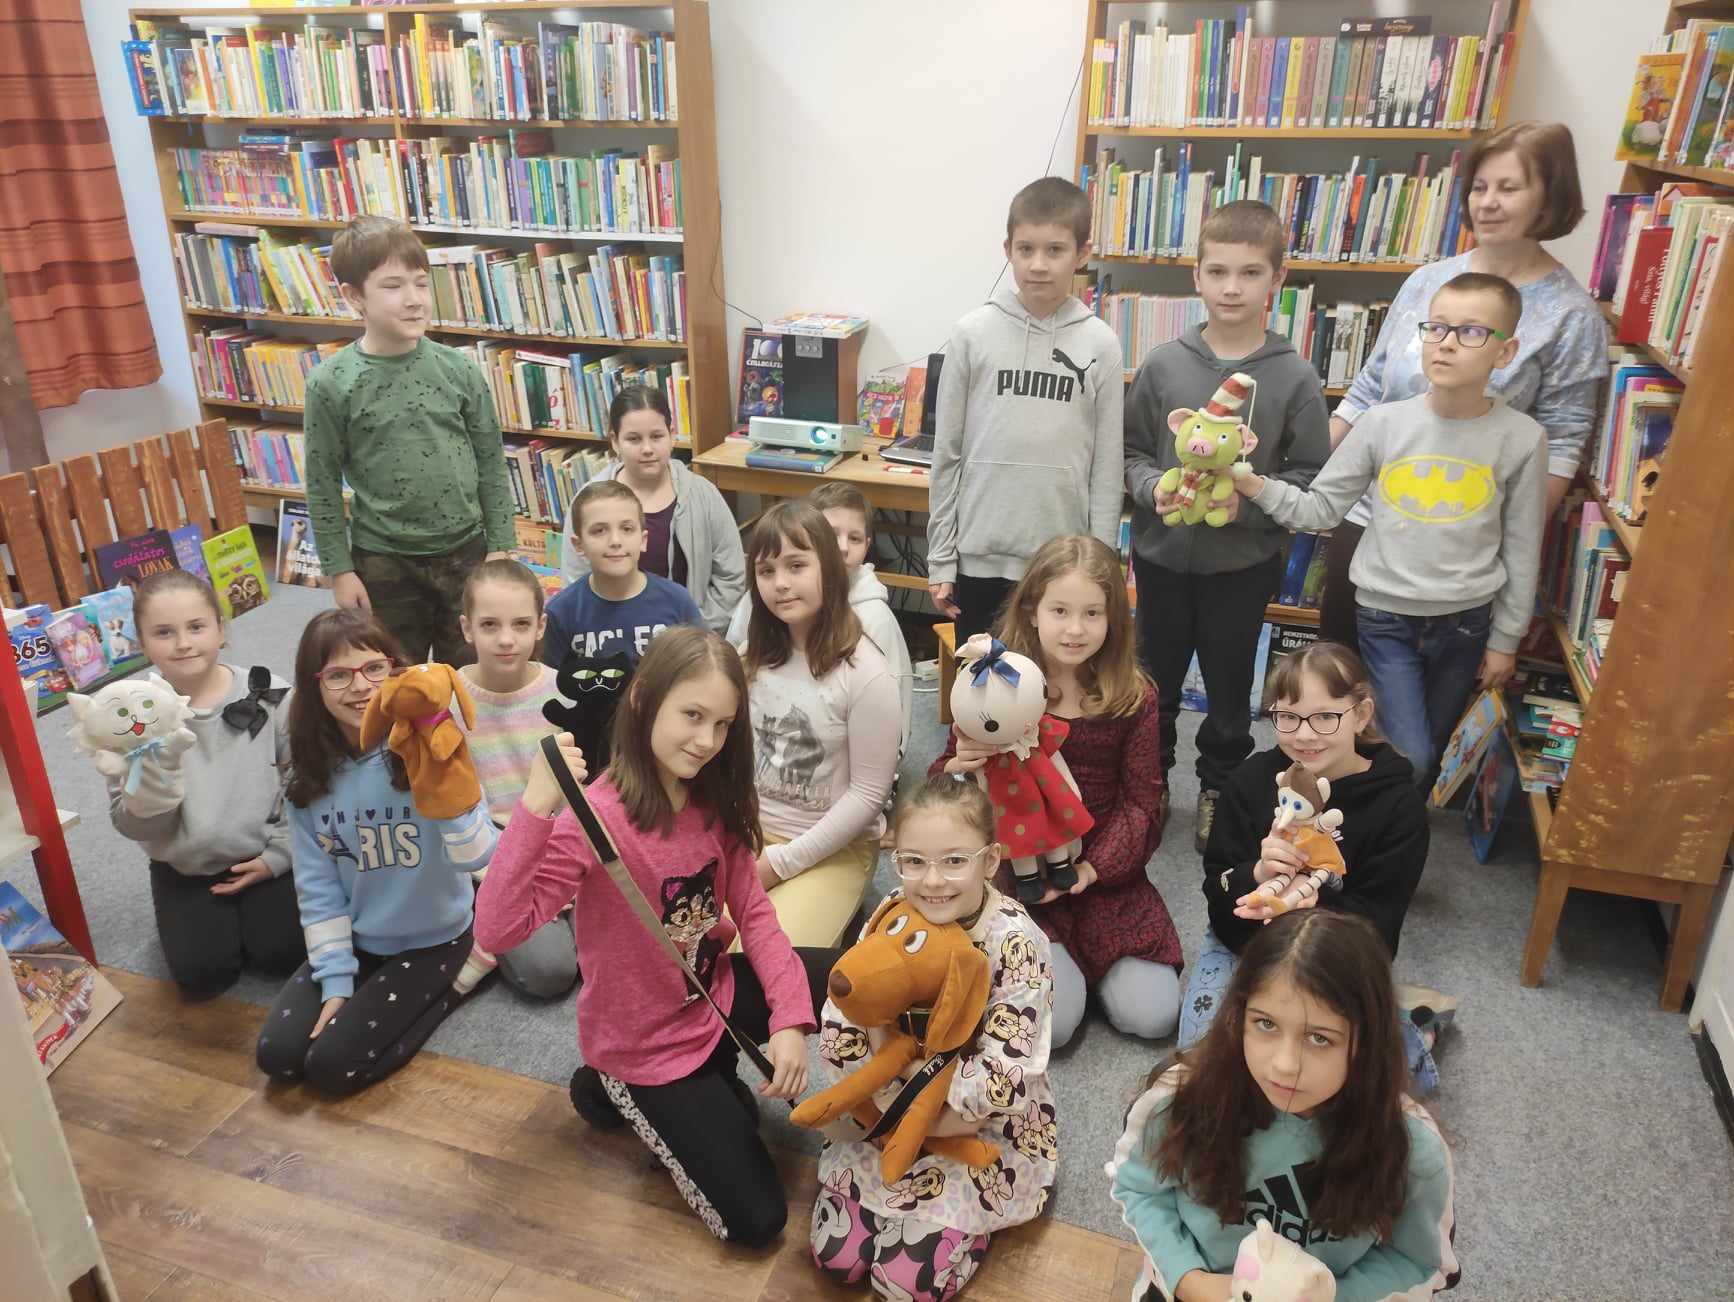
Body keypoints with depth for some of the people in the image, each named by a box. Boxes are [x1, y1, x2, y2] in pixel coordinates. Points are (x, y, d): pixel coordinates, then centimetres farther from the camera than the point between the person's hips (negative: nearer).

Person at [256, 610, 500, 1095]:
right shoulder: (310, 774, -7)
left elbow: (475, 858, -33)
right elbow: (318, 888, -1)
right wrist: (336, 979, -5)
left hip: (431, 939, -5)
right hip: (356, 939, 5)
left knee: (334, 1065, -11)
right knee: (277, 1055, -5)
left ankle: (451, 986, 8)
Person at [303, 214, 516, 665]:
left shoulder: (459, 369, -6)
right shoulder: (331, 383, -10)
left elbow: (491, 464, 1)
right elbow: (323, 486, -4)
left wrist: (500, 546, 0)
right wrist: (339, 569, -4)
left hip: (465, 551, 1)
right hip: (385, 561, -1)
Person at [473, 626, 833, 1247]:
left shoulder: (716, 799, -8)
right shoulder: (597, 815, -29)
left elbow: (752, 910, -6)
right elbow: (496, 930, -37)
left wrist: (790, 1018, -18)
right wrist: (536, 807, -48)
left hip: (715, 997, 6)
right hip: (646, 1046, -6)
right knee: (755, 1220, -1)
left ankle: (714, 1080, 14)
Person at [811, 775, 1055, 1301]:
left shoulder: (1017, 945, -27)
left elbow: (1003, 1081, -27)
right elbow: (838, 1031, -10)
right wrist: (892, 1101, -20)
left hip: (991, 1129, -4)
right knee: (835, 1256, 1)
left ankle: (975, 1220, 19)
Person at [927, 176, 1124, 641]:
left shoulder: (1100, 344, -2)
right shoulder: (974, 333, -3)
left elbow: (1107, 467, 0)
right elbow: (946, 454, 0)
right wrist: (940, 559, 0)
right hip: (980, 558, 0)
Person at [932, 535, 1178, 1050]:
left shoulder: (1133, 697, -3)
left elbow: (1142, 802, -1)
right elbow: (940, 787, 1)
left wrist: (1093, 866, -16)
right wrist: (956, 768, -23)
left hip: (1105, 876, 2)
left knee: (1152, 1017, -7)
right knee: (1049, 1024, -16)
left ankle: (1086, 957, 21)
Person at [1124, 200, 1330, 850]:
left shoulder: (1294, 376, -7)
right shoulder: (1163, 364, -5)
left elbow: (1312, 474, -4)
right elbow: (1129, 450, 3)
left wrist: (1251, 500, -20)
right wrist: (1153, 488, -16)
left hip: (1245, 561, -1)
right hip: (1162, 552, 1)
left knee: (1229, 687, 14)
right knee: (1156, 680, 16)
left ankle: (1220, 790, 36)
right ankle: (1149, 784, 37)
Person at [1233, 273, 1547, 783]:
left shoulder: (1522, 438, -8)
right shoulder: (1383, 423, -8)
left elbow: (1521, 549, 0)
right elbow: (1320, 508, -4)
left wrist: (1505, 638, 4)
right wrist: (1255, 485, -21)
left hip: (1465, 622, 2)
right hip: (1386, 615, -1)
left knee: (1435, 749, 17)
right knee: (1409, 758, -8)